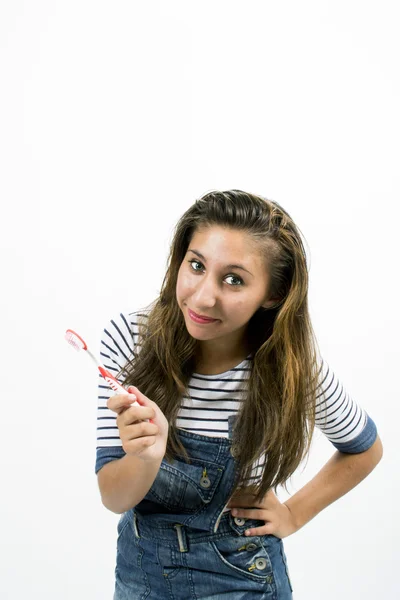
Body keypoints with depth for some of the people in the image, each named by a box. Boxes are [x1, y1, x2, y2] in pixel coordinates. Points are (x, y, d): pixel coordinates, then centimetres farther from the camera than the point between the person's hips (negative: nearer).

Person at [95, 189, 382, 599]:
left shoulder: (294, 365, -20)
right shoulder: (127, 337, -19)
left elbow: (365, 448, 1)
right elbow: (114, 499, -18)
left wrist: (294, 513, -4)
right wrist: (145, 458, -36)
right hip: (140, 566, 2)